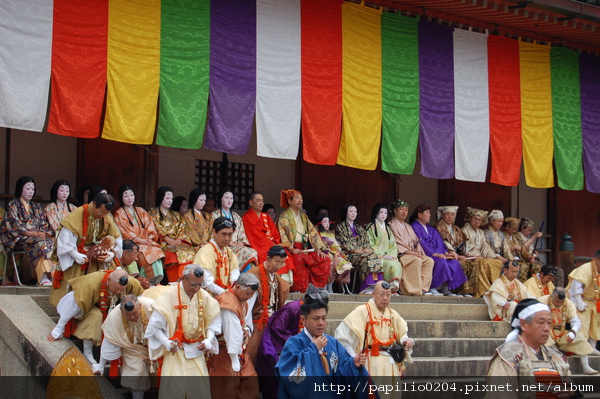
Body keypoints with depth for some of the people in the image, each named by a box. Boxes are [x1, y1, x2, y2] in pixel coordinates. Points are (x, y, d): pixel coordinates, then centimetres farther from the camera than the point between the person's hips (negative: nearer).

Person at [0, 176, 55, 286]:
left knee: (52, 242, -29)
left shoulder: (36, 207, 24)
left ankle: (51, 274, -42)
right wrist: (30, 233, -17)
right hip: (19, 239, -5)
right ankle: (44, 276, -47)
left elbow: (44, 223, 15)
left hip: (38, 236, 5)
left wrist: (43, 233, -8)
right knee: (41, 243, -37)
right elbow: (15, 224, -5)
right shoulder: (13, 205, 8)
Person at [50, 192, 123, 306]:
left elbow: (117, 239, 4)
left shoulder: (107, 219, 0)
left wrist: (112, 254, -15)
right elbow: (66, 238, -21)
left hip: (98, 259, 4)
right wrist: (76, 255, -28)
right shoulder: (78, 215, -17)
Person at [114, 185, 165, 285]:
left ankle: (157, 281, -32)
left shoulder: (140, 211, 23)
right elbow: (125, 233, -3)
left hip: (146, 241, 4)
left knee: (157, 251, -28)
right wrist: (140, 240, -14)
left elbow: (150, 226, 13)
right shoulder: (119, 214, 8)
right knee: (146, 254, -33)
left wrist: (149, 239, -7)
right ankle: (148, 283, -31)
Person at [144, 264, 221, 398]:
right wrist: (167, 343, -21)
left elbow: (213, 322, 8)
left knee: (200, 388, 3)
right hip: (175, 352, -3)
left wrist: (208, 340, -8)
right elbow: (155, 326, -9)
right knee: (174, 388, -7)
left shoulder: (205, 297, -2)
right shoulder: (169, 295, -13)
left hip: (196, 351, 4)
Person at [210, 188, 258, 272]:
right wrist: (231, 243, -12)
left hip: (237, 245, 5)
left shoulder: (237, 217, 26)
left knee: (253, 252, -27)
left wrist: (242, 243, -5)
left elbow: (242, 234, 19)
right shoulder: (215, 215, 9)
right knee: (246, 252, -31)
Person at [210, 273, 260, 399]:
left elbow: (247, 321, 19)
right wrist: (235, 363, -27)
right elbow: (232, 334, -27)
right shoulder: (229, 304, -25)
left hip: (240, 350, 9)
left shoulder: (243, 301, 5)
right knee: (228, 389, -1)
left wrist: (247, 329, -6)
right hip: (225, 352, -9)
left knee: (250, 381, 5)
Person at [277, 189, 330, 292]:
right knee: (299, 260, -38)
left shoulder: (304, 217, 25)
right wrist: (291, 249, -21)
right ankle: (299, 290, -34)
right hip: (293, 249, -6)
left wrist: (318, 249, 3)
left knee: (326, 260, -14)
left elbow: (312, 232, 17)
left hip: (305, 248, 6)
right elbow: (282, 233, -8)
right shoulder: (284, 216, 5)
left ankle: (316, 287, -15)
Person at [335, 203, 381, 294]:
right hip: (348, 254, -5)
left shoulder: (359, 228, 28)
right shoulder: (340, 227, 9)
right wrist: (359, 251, -12)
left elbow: (366, 242, 19)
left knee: (375, 257, -29)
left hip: (362, 252, 5)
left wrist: (367, 249, -5)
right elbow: (345, 243, -3)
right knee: (366, 259, -35)